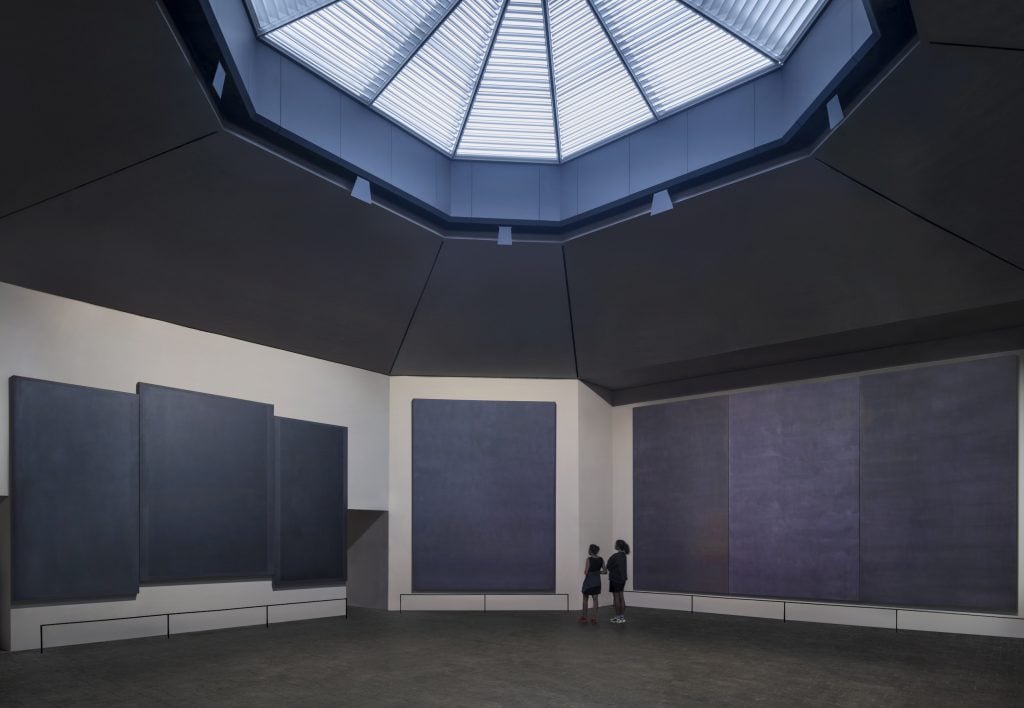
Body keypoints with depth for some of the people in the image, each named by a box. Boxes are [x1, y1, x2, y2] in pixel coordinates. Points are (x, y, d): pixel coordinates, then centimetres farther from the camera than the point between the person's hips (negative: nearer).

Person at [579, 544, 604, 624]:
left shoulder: (589, 559, -15)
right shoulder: (601, 559, -1)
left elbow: (586, 572, -15)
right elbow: (604, 571, 2)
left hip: (589, 580, -4)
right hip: (597, 581, 4)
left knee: (585, 599, 11)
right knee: (595, 599, 7)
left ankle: (584, 617, 17)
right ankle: (594, 618, 5)